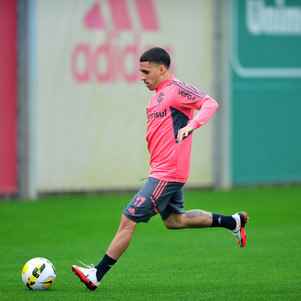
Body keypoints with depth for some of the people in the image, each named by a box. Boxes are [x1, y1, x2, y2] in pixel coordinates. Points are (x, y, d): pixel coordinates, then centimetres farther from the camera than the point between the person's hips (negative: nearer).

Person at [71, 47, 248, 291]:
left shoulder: (177, 89, -12)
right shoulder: (159, 93, 16)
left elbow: (210, 103, -22)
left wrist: (192, 124, -37)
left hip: (166, 174, -10)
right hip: (167, 172, 11)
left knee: (129, 219, -9)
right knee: (174, 220, 22)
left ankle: (97, 275, -5)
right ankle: (232, 221, 27)